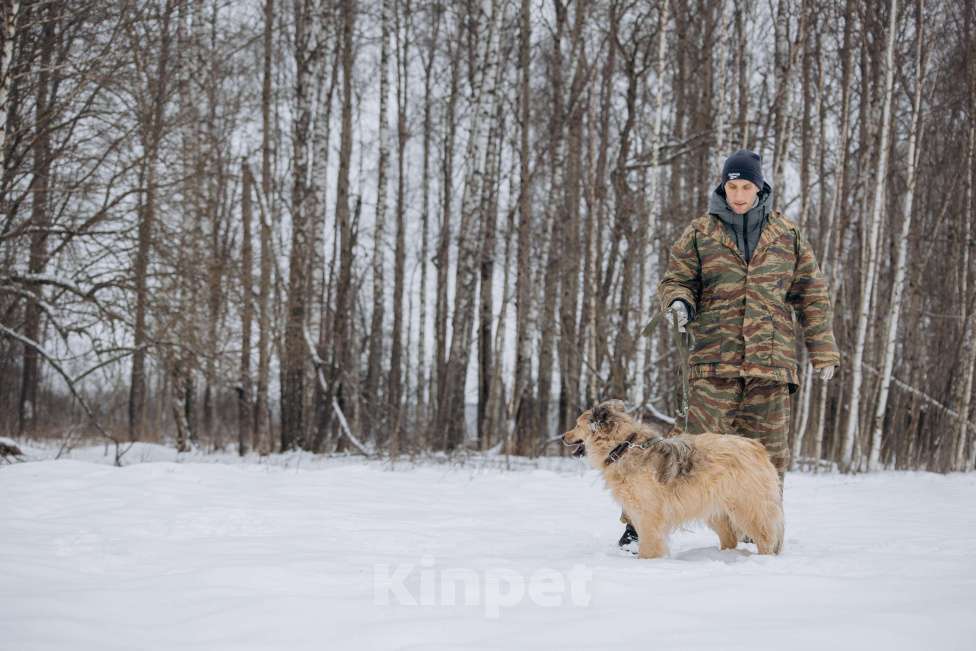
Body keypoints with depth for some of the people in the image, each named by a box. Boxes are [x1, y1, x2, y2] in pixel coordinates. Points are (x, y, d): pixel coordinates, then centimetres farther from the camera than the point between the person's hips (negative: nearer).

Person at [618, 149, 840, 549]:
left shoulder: (787, 235, 11)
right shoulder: (700, 232, 7)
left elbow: (812, 295, 14)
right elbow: (675, 280, 11)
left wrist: (823, 352, 10)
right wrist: (679, 303, -13)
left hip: (771, 363, 2)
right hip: (714, 362, -2)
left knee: (768, 449, 5)